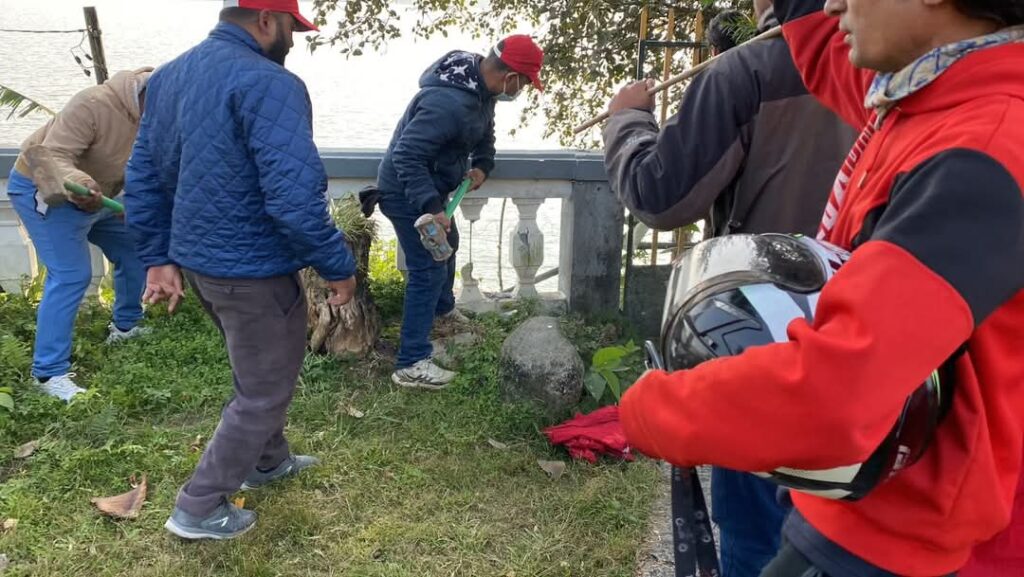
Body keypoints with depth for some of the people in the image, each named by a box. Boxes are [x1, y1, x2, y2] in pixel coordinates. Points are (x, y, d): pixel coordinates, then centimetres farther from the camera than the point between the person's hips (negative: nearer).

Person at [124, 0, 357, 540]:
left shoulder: (169, 75, 9)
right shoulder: (267, 83, -21)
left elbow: (143, 175, 11)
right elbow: (294, 196, -27)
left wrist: (158, 257, 13)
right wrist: (338, 266, -16)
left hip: (198, 259, 9)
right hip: (253, 270, -9)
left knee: (256, 370, 28)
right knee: (264, 390, 9)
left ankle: (267, 461, 46)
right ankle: (199, 508, 19)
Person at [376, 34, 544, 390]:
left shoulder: (481, 87, -2)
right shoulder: (448, 102, -34)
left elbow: (484, 131, 16)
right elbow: (406, 155, -35)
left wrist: (482, 164, -2)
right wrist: (430, 208, -39)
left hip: (430, 187, 10)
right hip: (406, 192, -10)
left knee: (448, 245, 28)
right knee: (429, 270, -10)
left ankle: (443, 308, 55)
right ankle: (411, 364, -3)